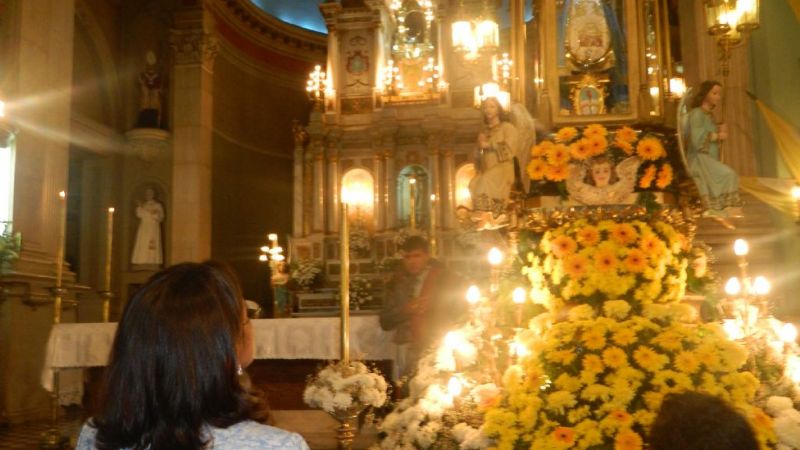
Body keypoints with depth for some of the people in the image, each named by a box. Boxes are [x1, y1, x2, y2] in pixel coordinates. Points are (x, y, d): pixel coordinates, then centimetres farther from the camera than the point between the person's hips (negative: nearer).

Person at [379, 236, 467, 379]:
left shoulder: (446, 279, 4)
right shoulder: (397, 283, 13)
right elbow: (385, 322, 11)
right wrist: (405, 310, -6)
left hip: (438, 350, -2)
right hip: (407, 350, 2)